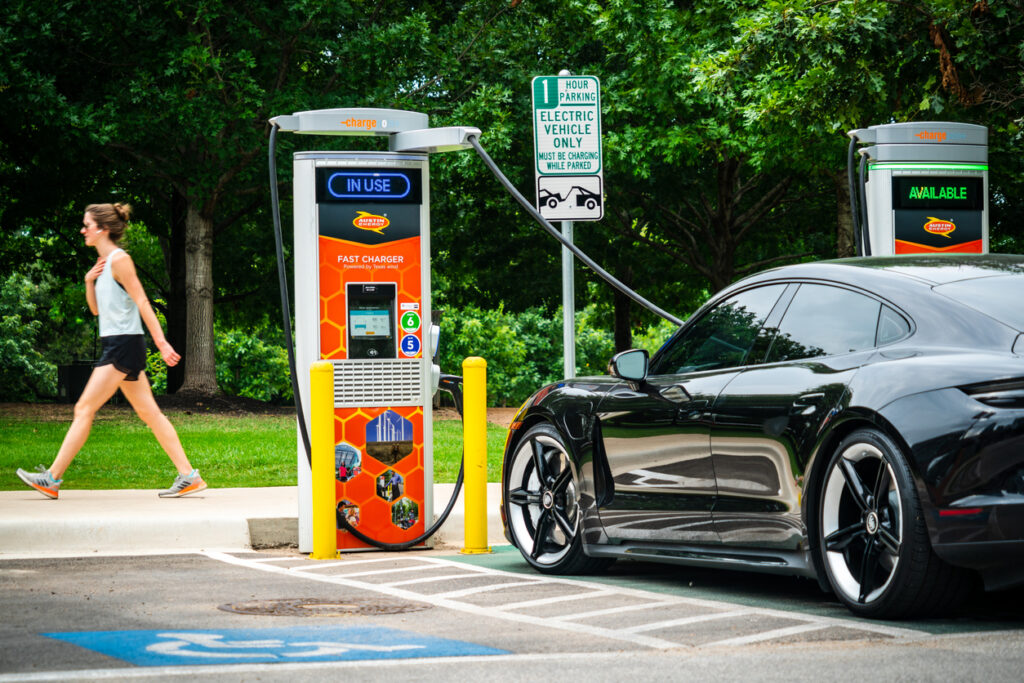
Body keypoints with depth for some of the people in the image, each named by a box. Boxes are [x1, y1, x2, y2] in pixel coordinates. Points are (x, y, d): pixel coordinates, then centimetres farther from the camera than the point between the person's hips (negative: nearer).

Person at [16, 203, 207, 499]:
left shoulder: (119, 259, -11)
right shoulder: (103, 263, 17)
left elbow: (142, 302, -15)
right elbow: (96, 308, 21)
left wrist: (162, 342, -19)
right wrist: (89, 281, 4)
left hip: (124, 343, -10)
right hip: (117, 345, 10)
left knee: (84, 409, -8)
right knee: (149, 413, 7)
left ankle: (52, 478, -6)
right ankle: (188, 476, 6)